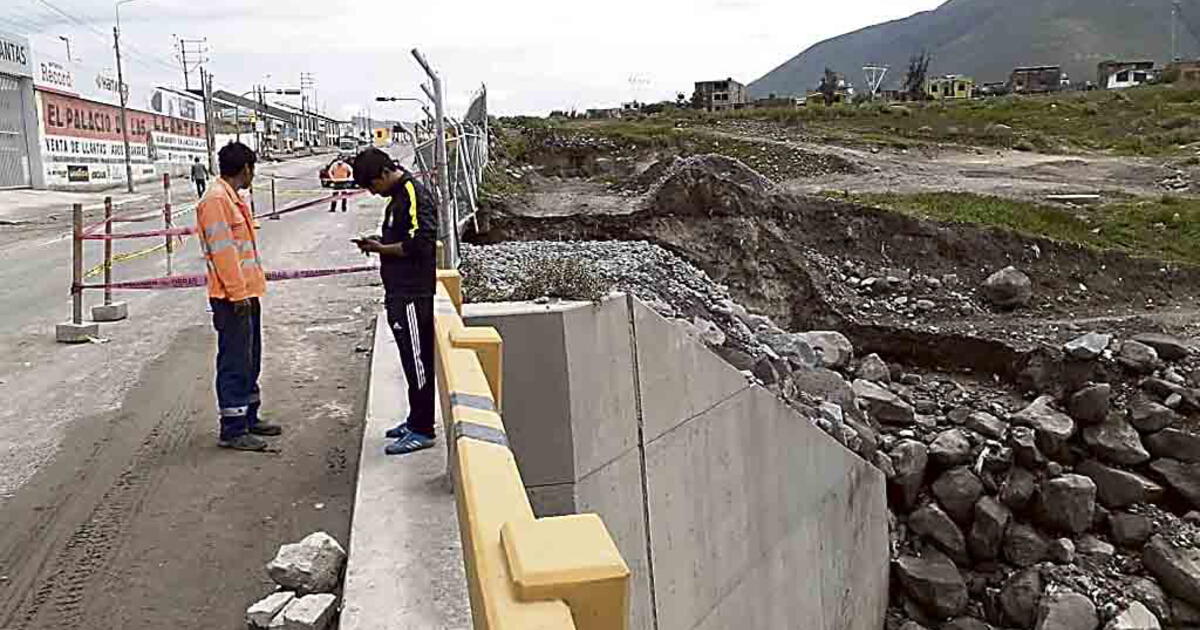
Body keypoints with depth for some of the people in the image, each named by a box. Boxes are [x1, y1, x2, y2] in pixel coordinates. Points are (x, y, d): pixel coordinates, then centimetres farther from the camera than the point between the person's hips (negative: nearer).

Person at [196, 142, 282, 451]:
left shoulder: (234, 198, 18)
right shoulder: (216, 200, -14)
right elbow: (221, 250, -19)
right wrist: (237, 292, -20)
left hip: (247, 293, 10)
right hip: (232, 297, -10)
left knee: (250, 360, 17)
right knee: (234, 363, -5)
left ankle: (248, 418, 28)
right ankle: (232, 430, 2)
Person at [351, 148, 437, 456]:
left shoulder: (414, 196, -15)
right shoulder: (399, 195, 16)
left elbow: (419, 244, -23)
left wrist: (382, 249, -13)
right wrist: (380, 243, 6)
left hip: (412, 294, -10)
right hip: (399, 292, 10)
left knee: (417, 360, -4)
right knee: (412, 360, 16)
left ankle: (422, 430, 4)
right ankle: (416, 420, 26)